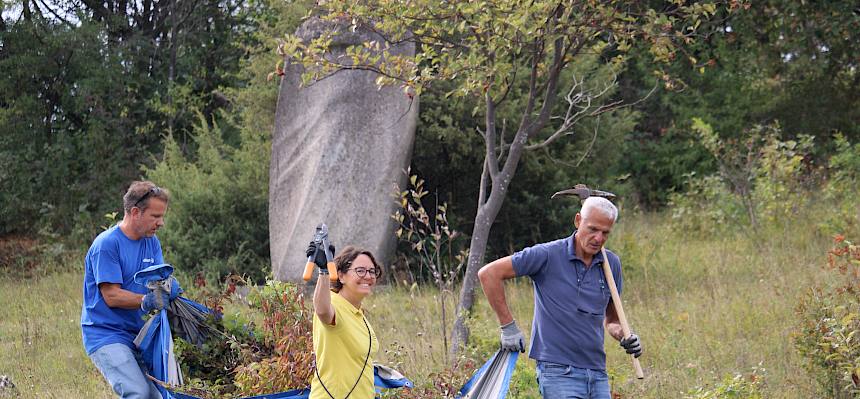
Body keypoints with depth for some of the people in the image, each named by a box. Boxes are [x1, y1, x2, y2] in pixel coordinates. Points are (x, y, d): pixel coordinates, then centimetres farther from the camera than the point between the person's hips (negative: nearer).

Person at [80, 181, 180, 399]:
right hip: (105, 334, -8)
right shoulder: (106, 244, -14)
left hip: (137, 334, 8)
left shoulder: (151, 242, 11)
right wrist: (147, 301, -31)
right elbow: (112, 296, -17)